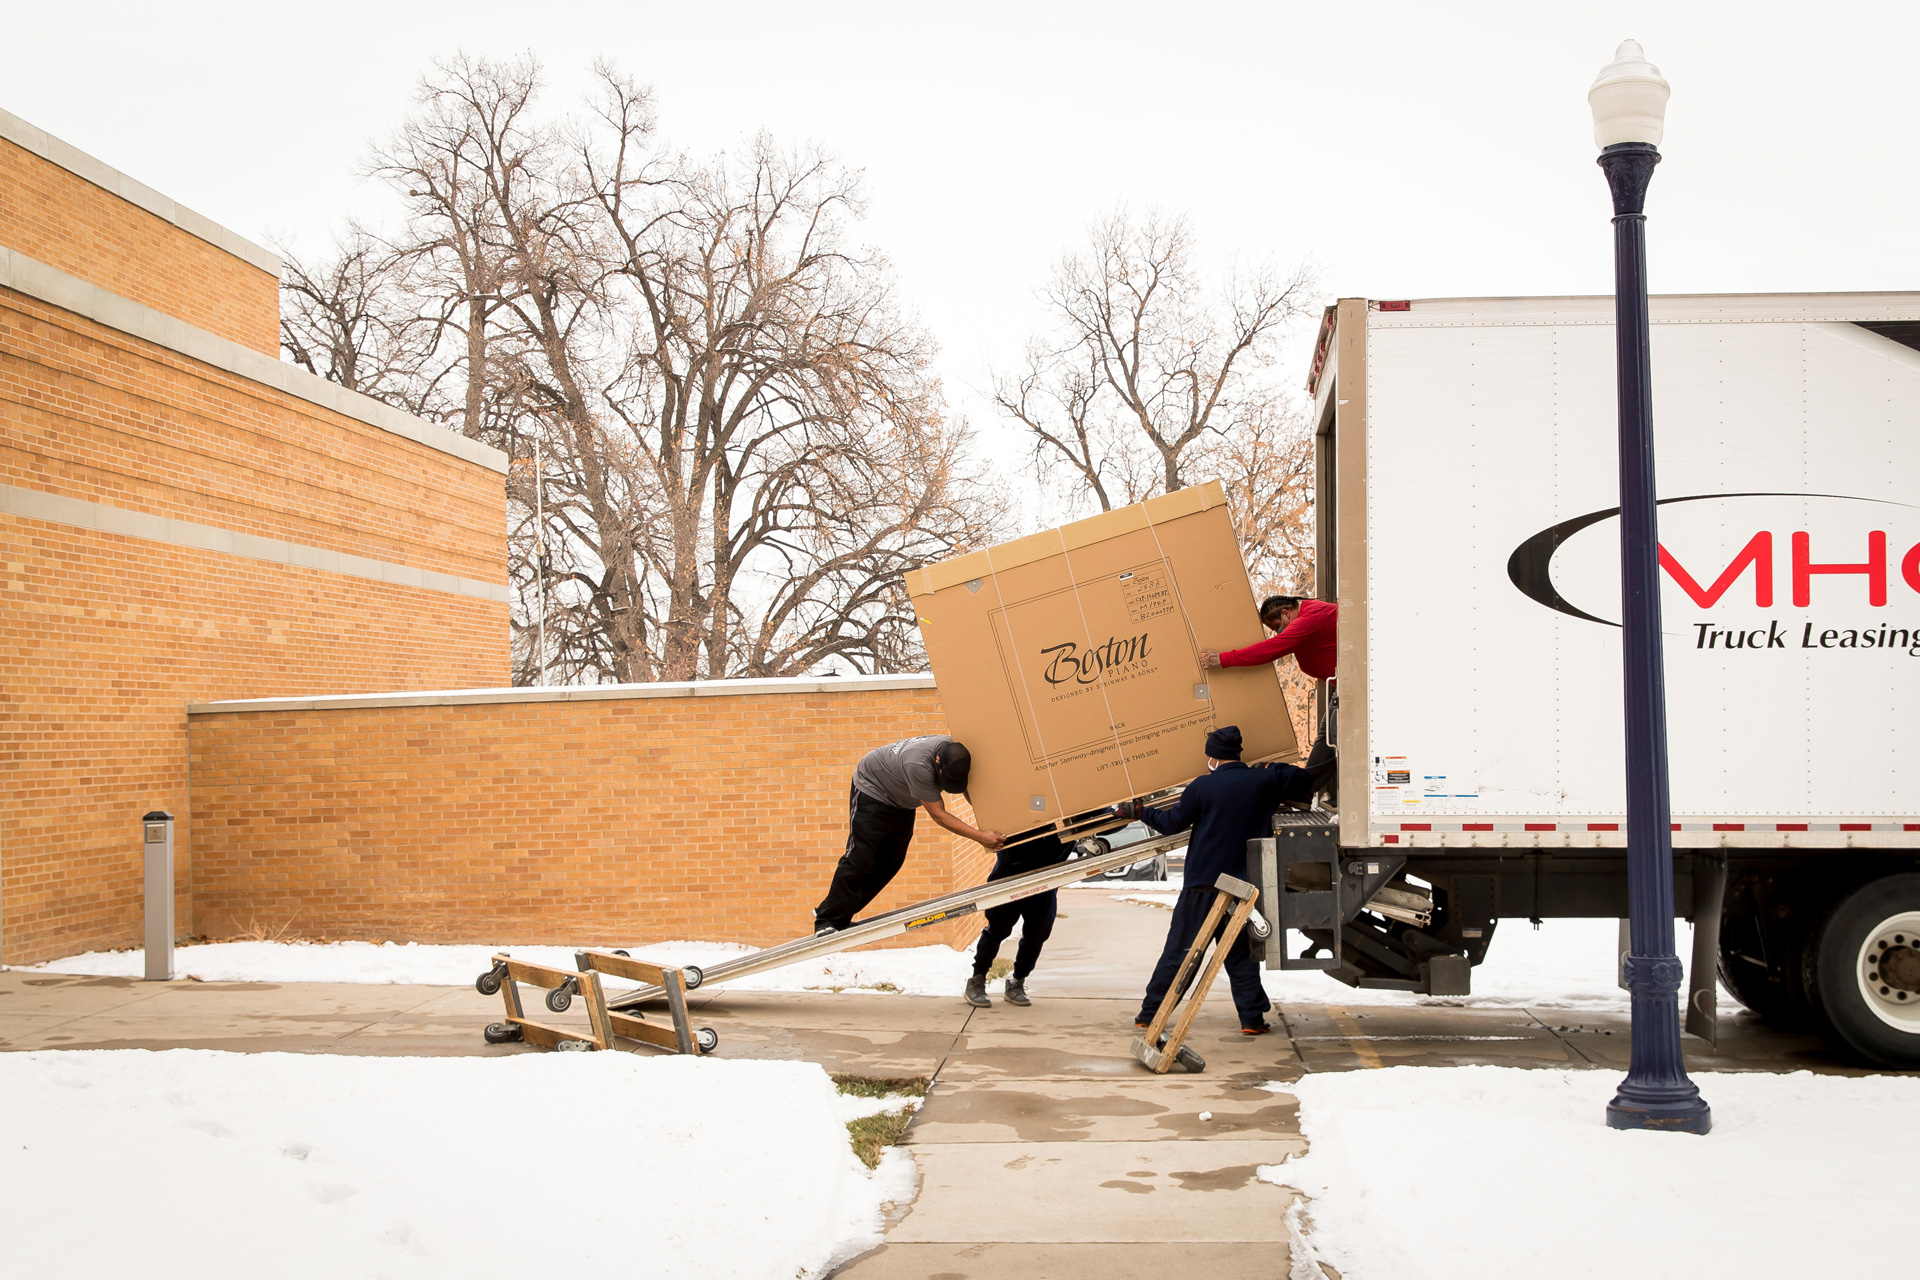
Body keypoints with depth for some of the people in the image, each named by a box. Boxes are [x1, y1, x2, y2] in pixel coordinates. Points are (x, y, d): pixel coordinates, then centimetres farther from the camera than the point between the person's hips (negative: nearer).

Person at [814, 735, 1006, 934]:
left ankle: (840, 915, 11)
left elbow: (969, 791, 1)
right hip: (871, 789, -8)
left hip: (901, 803, 8)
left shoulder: (956, 751, -20)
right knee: (859, 856, -15)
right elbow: (938, 815, -36)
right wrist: (980, 836, -39)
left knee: (890, 862, 4)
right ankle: (828, 922, -9)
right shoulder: (918, 765, -42)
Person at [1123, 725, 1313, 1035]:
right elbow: (1305, 781, 15)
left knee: (1178, 951, 5)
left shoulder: (1202, 785, -6)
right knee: (1241, 953, 11)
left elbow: (1172, 823, 0)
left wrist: (1140, 812, 14)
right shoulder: (1264, 781, 0)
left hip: (1202, 884, -2)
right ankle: (1252, 1018, 3)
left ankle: (1149, 1014, 10)